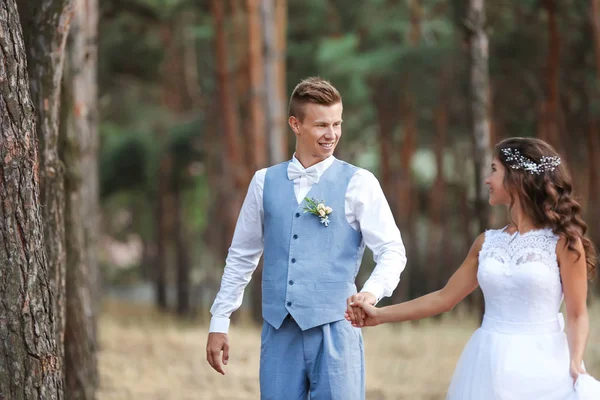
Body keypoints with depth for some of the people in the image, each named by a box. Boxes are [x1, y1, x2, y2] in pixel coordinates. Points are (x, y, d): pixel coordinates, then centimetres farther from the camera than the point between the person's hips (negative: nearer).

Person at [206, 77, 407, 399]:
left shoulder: (358, 183, 0)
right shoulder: (265, 182, 10)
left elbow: (392, 251, -5)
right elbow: (242, 256, 16)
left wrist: (372, 291, -25)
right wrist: (219, 323, 13)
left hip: (333, 328, -3)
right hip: (278, 330, 3)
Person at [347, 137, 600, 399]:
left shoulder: (563, 242, -6)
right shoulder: (487, 243, 8)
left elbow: (577, 315, -6)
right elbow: (445, 298, 12)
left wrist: (575, 369, -20)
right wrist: (380, 315, 11)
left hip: (542, 364, -5)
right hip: (490, 365, 5)